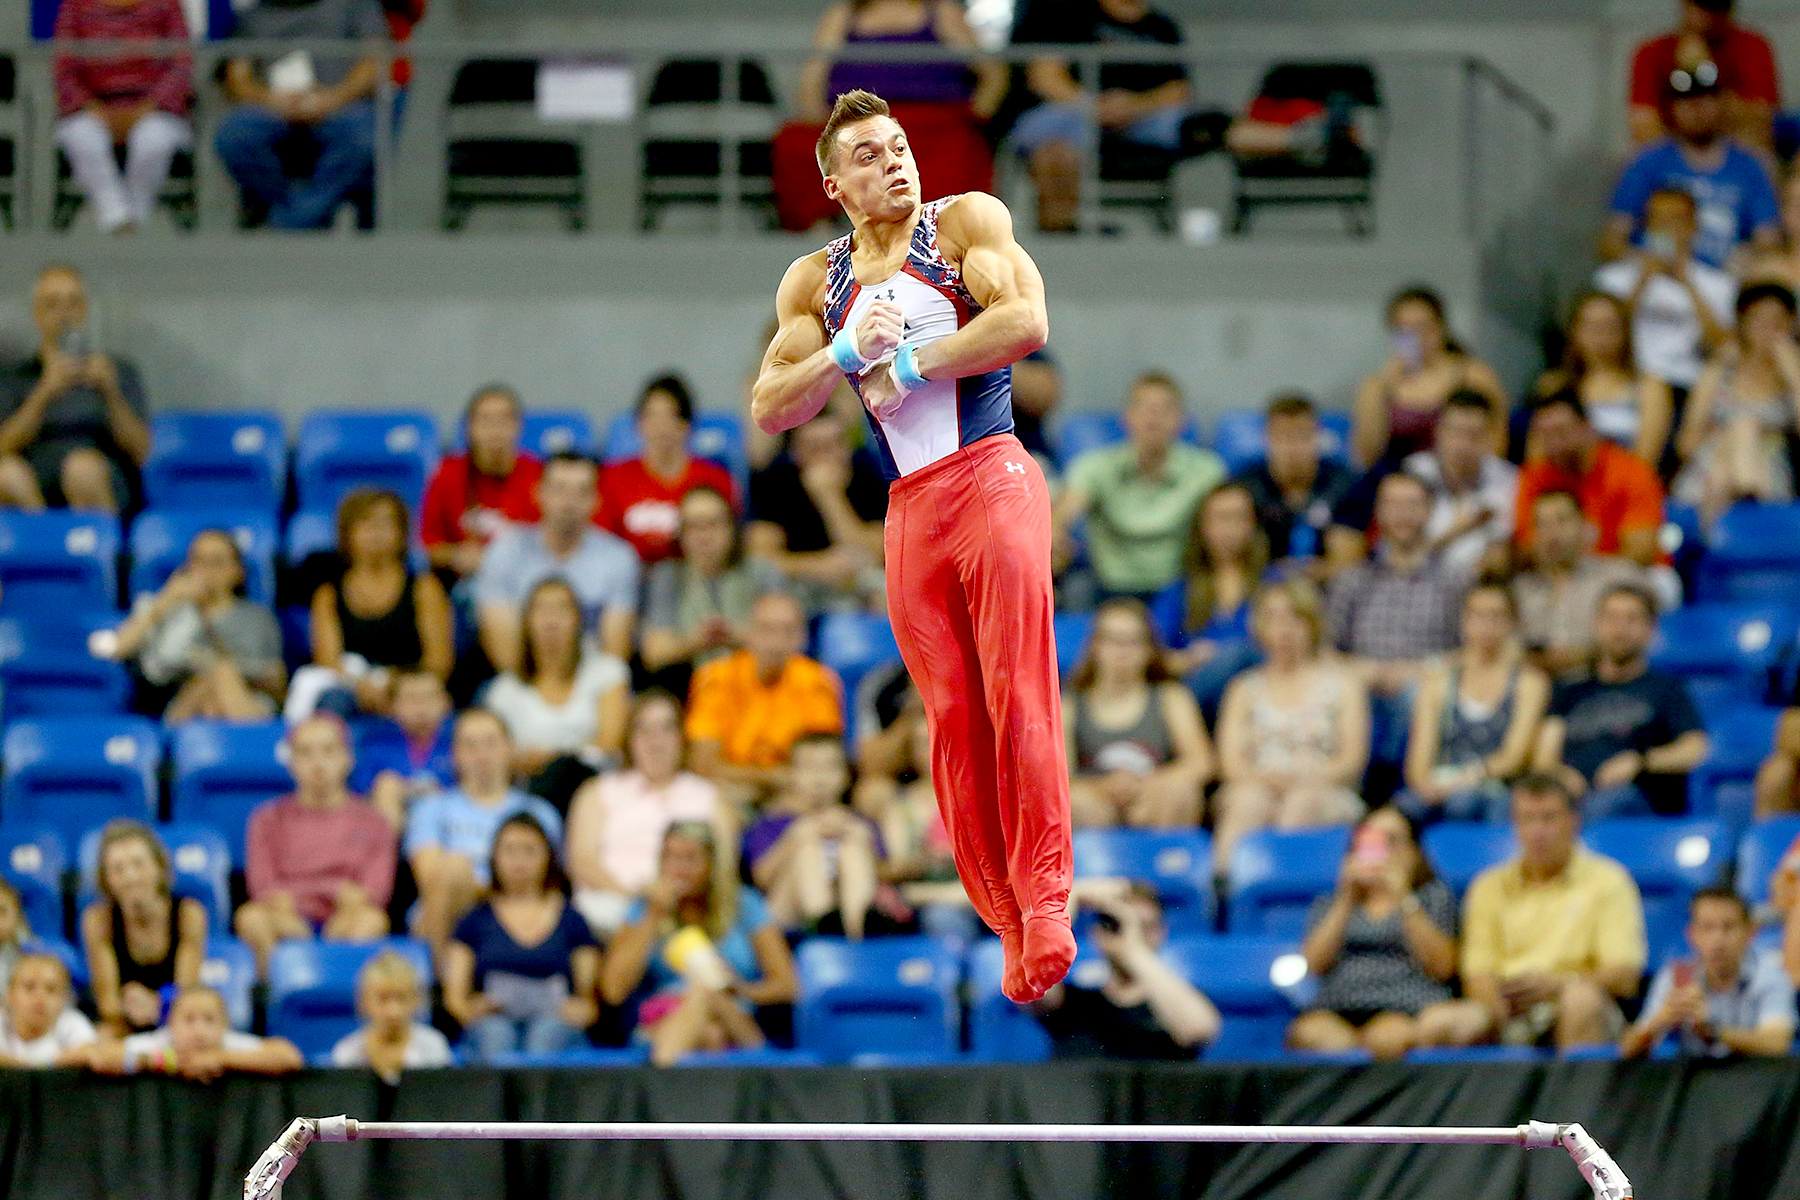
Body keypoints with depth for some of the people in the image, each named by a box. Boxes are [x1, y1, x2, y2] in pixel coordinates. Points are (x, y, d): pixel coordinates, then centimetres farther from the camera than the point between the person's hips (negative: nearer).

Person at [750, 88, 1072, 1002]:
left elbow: (1025, 321, -12)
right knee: (951, 719, 0)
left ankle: (1044, 893, -15)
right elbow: (770, 409, 9)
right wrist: (847, 353, -7)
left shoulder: (966, 222, 4)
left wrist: (910, 361, -9)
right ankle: (1008, 922, 4)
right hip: (908, 509, 4)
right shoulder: (813, 283, 15)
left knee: (1017, 691, -14)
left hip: (991, 478, -4)